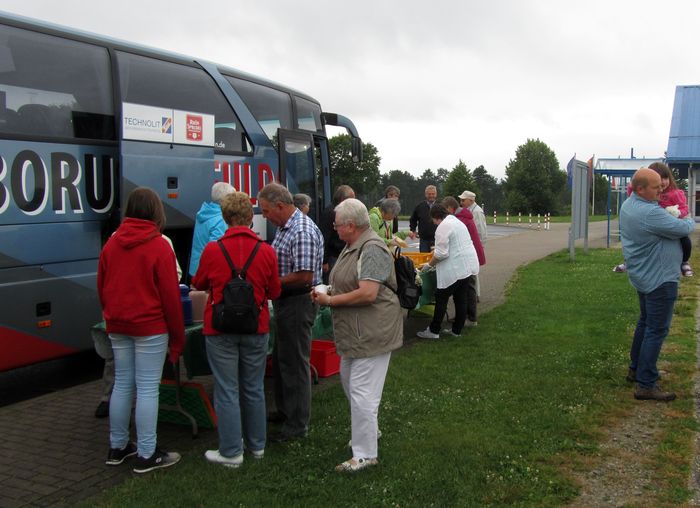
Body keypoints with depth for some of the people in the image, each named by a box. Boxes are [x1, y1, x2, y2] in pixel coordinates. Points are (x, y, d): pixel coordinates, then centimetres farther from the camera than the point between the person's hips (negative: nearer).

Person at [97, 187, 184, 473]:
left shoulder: (111, 244, 5)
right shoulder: (159, 247, -12)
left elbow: (101, 288, 13)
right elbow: (170, 295, -12)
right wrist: (177, 337, -4)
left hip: (118, 328, 6)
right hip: (150, 327, -6)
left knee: (122, 384, 16)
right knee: (147, 389, 0)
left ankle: (117, 447, 26)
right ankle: (146, 456, 7)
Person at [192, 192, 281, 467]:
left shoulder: (212, 250, -13)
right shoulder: (266, 251, -8)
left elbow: (198, 284, 4)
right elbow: (274, 292, 2)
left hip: (221, 330, -2)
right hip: (256, 330, 2)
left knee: (227, 391, 6)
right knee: (254, 389, 16)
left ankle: (231, 452, 13)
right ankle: (256, 445, 28)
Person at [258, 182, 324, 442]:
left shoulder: (303, 232, -21)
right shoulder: (284, 228, 10)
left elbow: (303, 276, -26)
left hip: (298, 303, -10)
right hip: (285, 302, 10)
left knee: (294, 363, 0)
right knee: (280, 359, 20)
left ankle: (298, 424, 13)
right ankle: (285, 411, 36)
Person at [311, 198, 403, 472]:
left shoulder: (372, 249, -20)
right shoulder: (351, 247, 11)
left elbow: (367, 293, -27)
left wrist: (330, 300, -17)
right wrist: (327, 292, 2)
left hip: (370, 333, -11)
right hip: (354, 333, 11)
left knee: (362, 393, -4)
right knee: (349, 380, 24)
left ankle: (365, 454, 8)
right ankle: (369, 429, 43)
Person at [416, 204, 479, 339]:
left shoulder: (443, 227, -14)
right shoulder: (457, 221, 17)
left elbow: (441, 253, -17)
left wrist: (429, 264, -4)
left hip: (455, 269, -9)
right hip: (469, 266, 9)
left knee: (441, 298, 1)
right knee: (461, 299, 12)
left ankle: (433, 330, 7)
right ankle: (456, 330, 19)